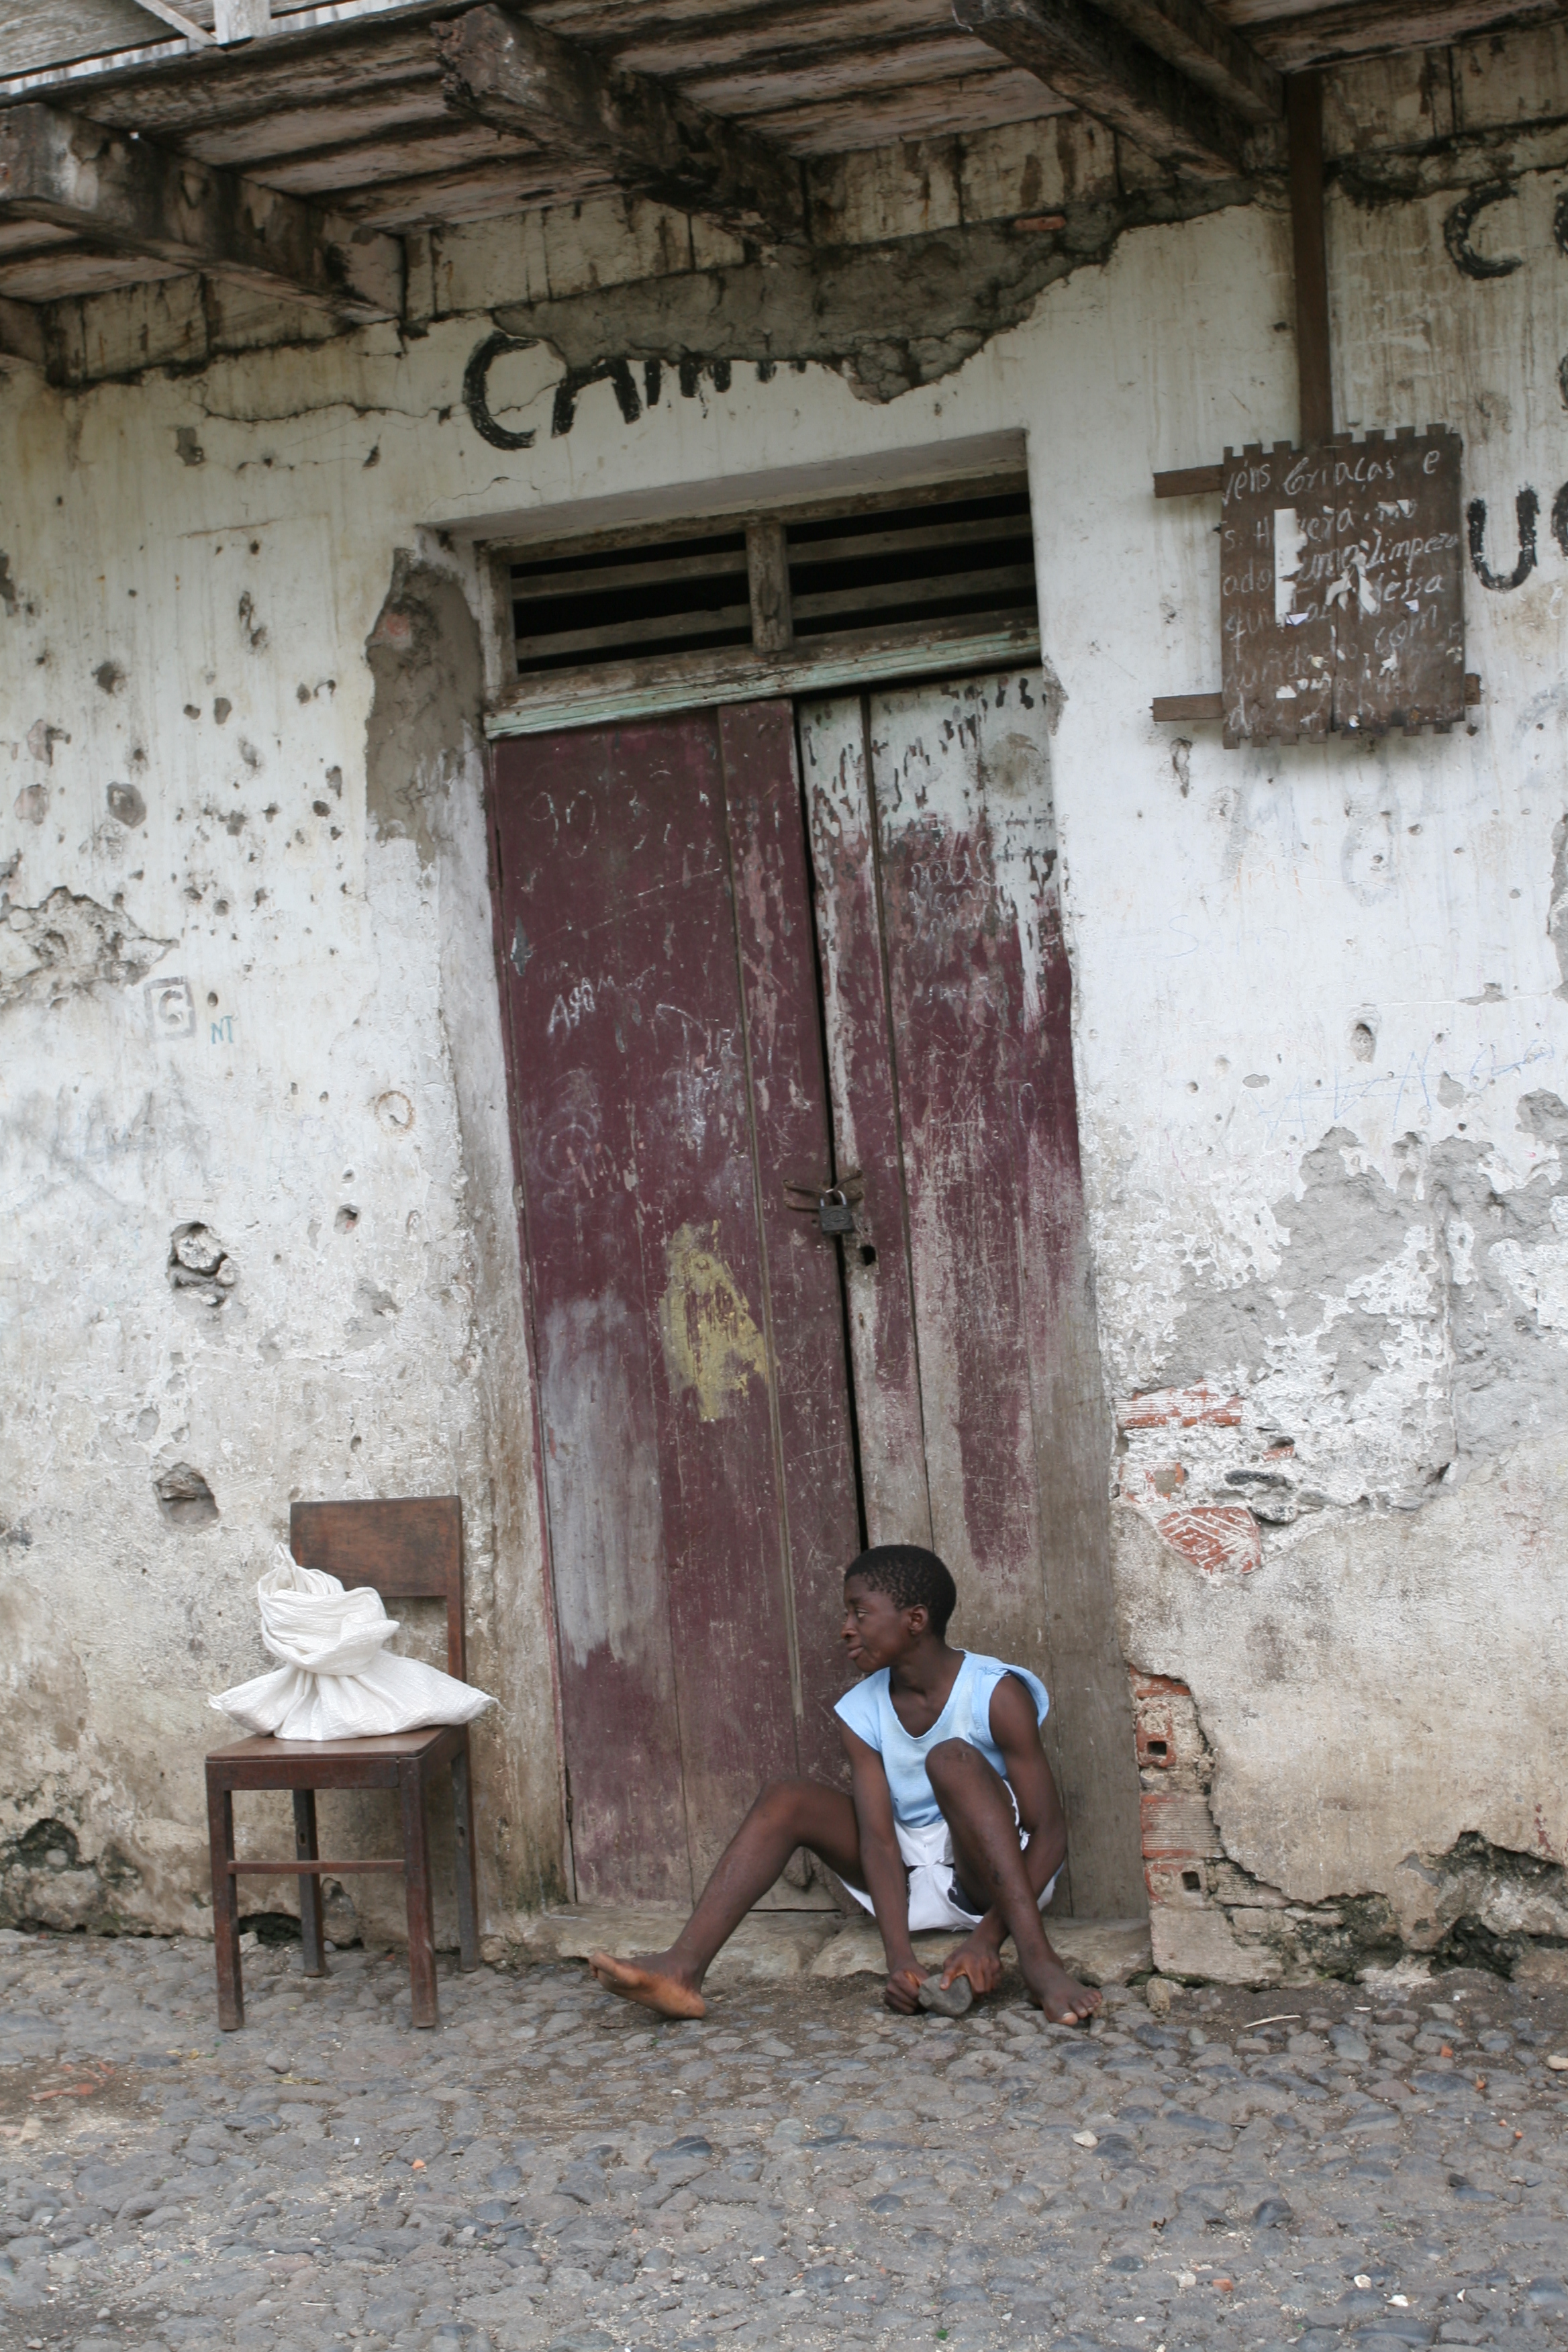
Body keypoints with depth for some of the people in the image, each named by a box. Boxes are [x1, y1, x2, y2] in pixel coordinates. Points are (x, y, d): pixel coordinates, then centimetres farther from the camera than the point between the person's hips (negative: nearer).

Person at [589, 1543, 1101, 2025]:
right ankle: (683, 1970, -27)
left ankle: (1038, 1962, -41)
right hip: (911, 1883, 5)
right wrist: (899, 1957, -29)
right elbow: (877, 1837, -13)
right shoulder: (861, 1713, -2)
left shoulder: (997, 1694, -15)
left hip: (996, 1878, -5)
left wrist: (988, 1938, -31)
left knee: (952, 1759, -30)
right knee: (785, 1799, -13)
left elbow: (1049, 1834, -18)